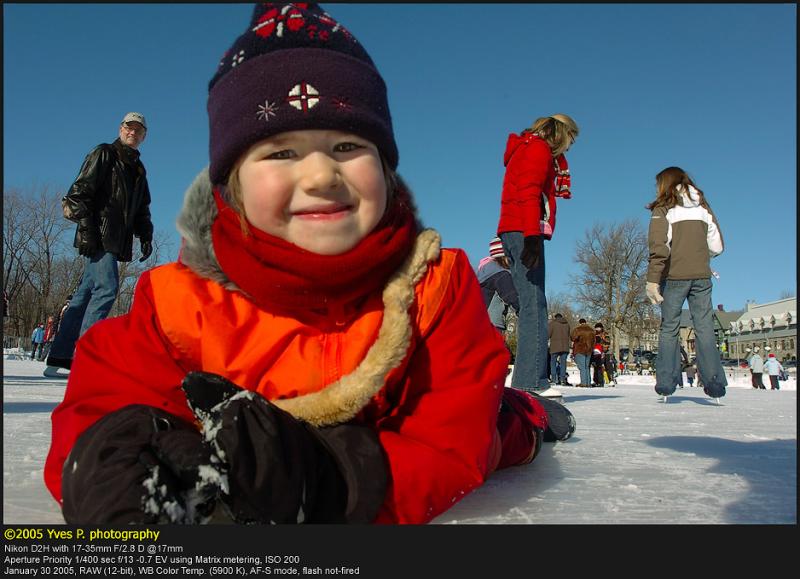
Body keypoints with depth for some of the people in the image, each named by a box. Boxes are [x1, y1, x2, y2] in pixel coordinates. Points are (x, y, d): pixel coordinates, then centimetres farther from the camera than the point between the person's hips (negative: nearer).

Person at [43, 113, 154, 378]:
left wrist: (145, 236, 13)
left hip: (115, 241, 7)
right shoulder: (103, 154, 4)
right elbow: (82, 190, -7)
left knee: (85, 292, 6)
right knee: (107, 287, -19)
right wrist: (86, 226, -17)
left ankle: (58, 358, 9)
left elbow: (142, 209, 28)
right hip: (98, 236, -7)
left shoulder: (138, 169, 26)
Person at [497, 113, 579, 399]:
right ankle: (531, 381, -18)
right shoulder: (539, 148, 0)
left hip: (514, 232, 10)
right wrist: (532, 236, -24)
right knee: (534, 305, -15)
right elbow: (529, 193, -14)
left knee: (532, 305, 6)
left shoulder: (527, 148, 30)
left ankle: (530, 379, 5)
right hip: (524, 232, -10)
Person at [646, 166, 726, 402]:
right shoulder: (703, 207, 12)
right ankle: (715, 384, -1)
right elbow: (717, 246, 10)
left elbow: (659, 247, -13)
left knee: (669, 328, 4)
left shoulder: (663, 209, -1)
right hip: (702, 276, 3)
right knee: (704, 327, 3)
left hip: (674, 277, -3)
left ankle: (665, 385, 2)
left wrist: (652, 279, -15)